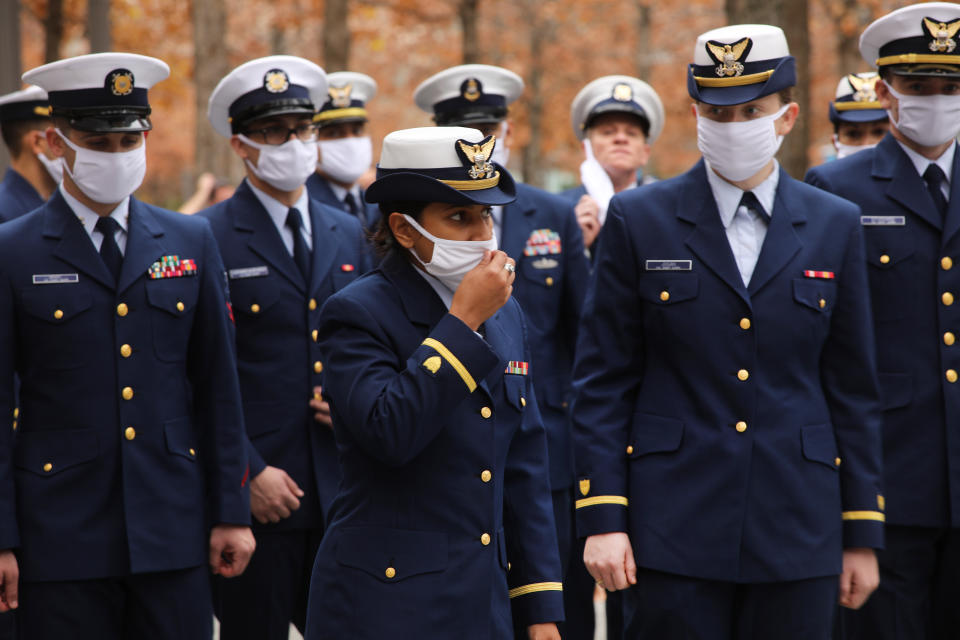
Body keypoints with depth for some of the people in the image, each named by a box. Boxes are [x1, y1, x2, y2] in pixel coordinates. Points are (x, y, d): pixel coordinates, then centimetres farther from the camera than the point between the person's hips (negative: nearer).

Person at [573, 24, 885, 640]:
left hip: (797, 532, 2)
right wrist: (601, 517, -6)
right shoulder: (639, 220, 2)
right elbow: (603, 381, 2)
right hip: (673, 531, -2)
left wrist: (863, 532, 6)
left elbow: (854, 388, 9)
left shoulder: (834, 226, 7)